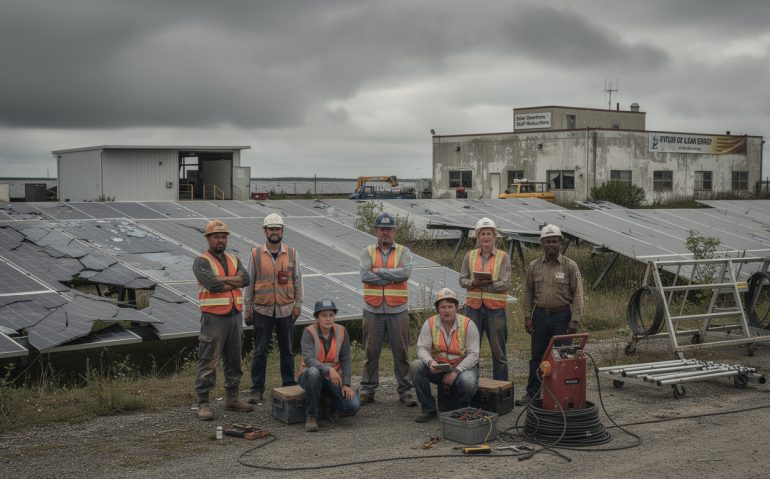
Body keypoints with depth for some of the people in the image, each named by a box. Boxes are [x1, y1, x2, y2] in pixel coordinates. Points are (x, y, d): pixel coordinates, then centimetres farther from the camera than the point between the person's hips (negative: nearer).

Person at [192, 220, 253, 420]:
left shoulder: (233, 259, 13)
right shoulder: (201, 262, -7)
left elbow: (245, 279, -4)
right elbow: (212, 285, -22)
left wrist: (223, 279, -16)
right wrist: (235, 282, -8)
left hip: (235, 316, 7)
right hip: (214, 318, -7)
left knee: (234, 359, 13)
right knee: (208, 361, -5)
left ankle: (232, 399, 23)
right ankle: (203, 404, -1)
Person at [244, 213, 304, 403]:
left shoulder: (291, 253, 3)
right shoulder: (256, 254, 0)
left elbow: (298, 280, 6)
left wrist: (298, 305, 0)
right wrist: (248, 309, 0)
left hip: (286, 309, 1)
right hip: (262, 310, -1)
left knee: (287, 350, 8)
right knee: (260, 351, 2)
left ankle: (289, 386, 18)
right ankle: (257, 390, 8)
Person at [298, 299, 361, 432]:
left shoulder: (341, 331, -6)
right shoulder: (309, 332, -16)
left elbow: (345, 360, -3)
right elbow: (308, 359, -29)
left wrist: (346, 385, -14)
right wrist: (328, 370, -43)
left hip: (333, 378, 3)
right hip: (310, 376, -2)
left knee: (354, 405, -21)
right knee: (314, 372, -40)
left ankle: (333, 403, 15)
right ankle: (311, 416, -22)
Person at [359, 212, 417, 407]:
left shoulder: (403, 251, 4)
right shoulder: (368, 252, 5)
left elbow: (405, 272, -14)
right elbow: (364, 275, -11)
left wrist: (379, 270, -11)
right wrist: (393, 277, -11)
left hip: (397, 310, 0)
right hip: (373, 310, 1)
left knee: (401, 352, 4)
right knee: (371, 352, 6)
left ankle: (405, 391, 11)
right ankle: (367, 390, 15)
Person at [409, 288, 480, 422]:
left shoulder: (468, 324, -13)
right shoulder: (430, 323, -7)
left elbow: (473, 354, -14)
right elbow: (422, 348, -7)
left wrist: (455, 372, -24)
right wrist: (430, 362, -30)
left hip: (463, 366, -3)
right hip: (438, 367, 3)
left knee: (468, 383, -36)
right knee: (415, 366, -23)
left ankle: (462, 410, 1)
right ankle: (428, 409, -9)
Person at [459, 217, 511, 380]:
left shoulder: (503, 257, 1)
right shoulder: (470, 256, 9)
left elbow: (505, 283, -9)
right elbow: (462, 280, 6)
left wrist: (480, 284, -15)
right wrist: (474, 283, -16)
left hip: (495, 307, -2)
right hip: (473, 306, 2)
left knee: (498, 350, 3)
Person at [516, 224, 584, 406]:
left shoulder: (570, 266, -3)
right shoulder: (534, 266, 6)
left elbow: (577, 294, -5)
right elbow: (528, 293, 10)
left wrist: (575, 320, -11)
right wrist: (527, 316, 3)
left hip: (561, 317, -3)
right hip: (540, 315, 3)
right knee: (537, 356, 8)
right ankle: (532, 393, 15)